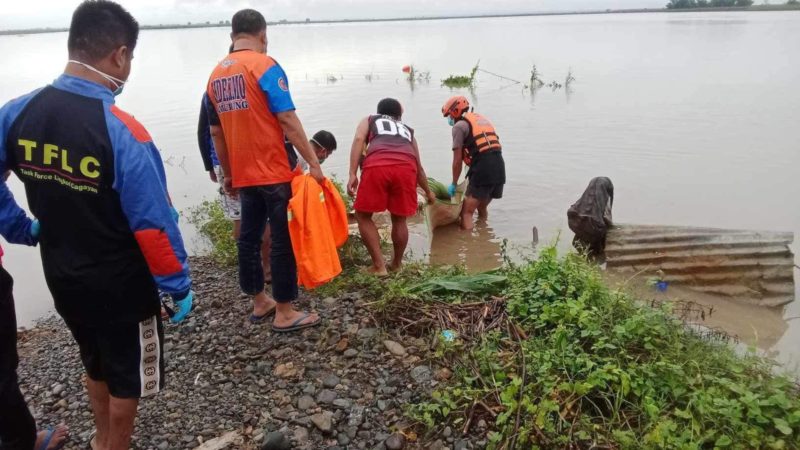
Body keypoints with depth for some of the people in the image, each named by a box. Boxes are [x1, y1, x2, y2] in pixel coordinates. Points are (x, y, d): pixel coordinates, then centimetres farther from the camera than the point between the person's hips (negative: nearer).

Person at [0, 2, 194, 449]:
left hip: (62, 277, 7)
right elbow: (154, 226, -24)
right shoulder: (122, 132, -25)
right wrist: (179, 286, -13)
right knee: (128, 376, 18)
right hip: (122, 286, -7)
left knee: (96, 363, 30)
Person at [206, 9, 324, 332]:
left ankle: (260, 303, 28)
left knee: (249, 237, 14)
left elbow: (216, 133, 14)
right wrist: (313, 163, -14)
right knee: (284, 240, 1)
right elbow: (288, 120, -17)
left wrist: (228, 174, 21)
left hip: (245, 175, 7)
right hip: (276, 172, -7)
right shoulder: (264, 66, -10)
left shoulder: (216, 75, 11)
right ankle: (284, 314, 9)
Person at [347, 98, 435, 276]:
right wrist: (428, 192, 60)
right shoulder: (408, 130, 38)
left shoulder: (369, 120, 32)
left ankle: (379, 266, 11)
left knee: (363, 215, 15)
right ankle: (396, 265, 31)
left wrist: (352, 174, 1)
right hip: (406, 168, 2)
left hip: (377, 166, -2)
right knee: (399, 219, 20)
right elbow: (419, 167, 45)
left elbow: (359, 139, 9)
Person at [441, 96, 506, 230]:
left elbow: (457, 160, 0)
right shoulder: (482, 119, 25)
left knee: (467, 212, -2)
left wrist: (454, 184, 10)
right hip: (500, 167, 8)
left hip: (483, 170, -8)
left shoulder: (459, 125, 2)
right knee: (482, 207, 26)